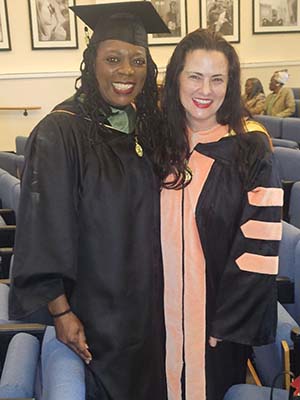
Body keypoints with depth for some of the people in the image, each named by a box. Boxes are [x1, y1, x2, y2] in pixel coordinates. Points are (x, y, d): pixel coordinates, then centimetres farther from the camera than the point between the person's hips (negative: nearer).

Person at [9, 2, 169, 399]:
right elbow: (45, 230, -18)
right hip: (92, 309, -6)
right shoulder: (61, 132, -20)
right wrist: (61, 311, -17)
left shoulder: (147, 125, 0)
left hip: (146, 302, 6)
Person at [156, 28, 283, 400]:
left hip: (220, 309, -3)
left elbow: (260, 242, -14)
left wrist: (231, 318, -14)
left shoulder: (250, 149, -12)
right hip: (163, 309, 3)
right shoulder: (158, 140, -1)